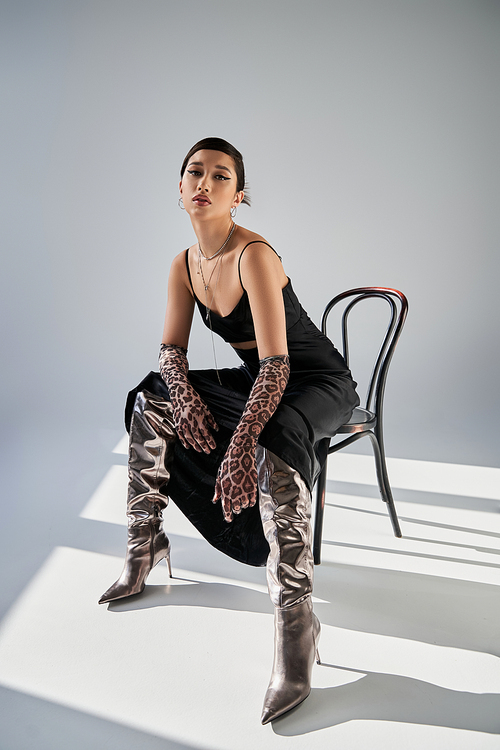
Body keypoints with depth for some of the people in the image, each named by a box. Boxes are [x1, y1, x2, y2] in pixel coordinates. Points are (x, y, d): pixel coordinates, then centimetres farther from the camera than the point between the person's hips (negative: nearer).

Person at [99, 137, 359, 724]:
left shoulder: (253, 255, -25)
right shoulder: (185, 264, -1)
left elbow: (276, 362, -32)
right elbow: (172, 348, 3)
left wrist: (242, 442, -42)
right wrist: (183, 394, -18)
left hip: (319, 383, -7)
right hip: (255, 381, 8)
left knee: (274, 446, -40)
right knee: (149, 403, 0)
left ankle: (295, 619, -30)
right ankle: (145, 549, 9)